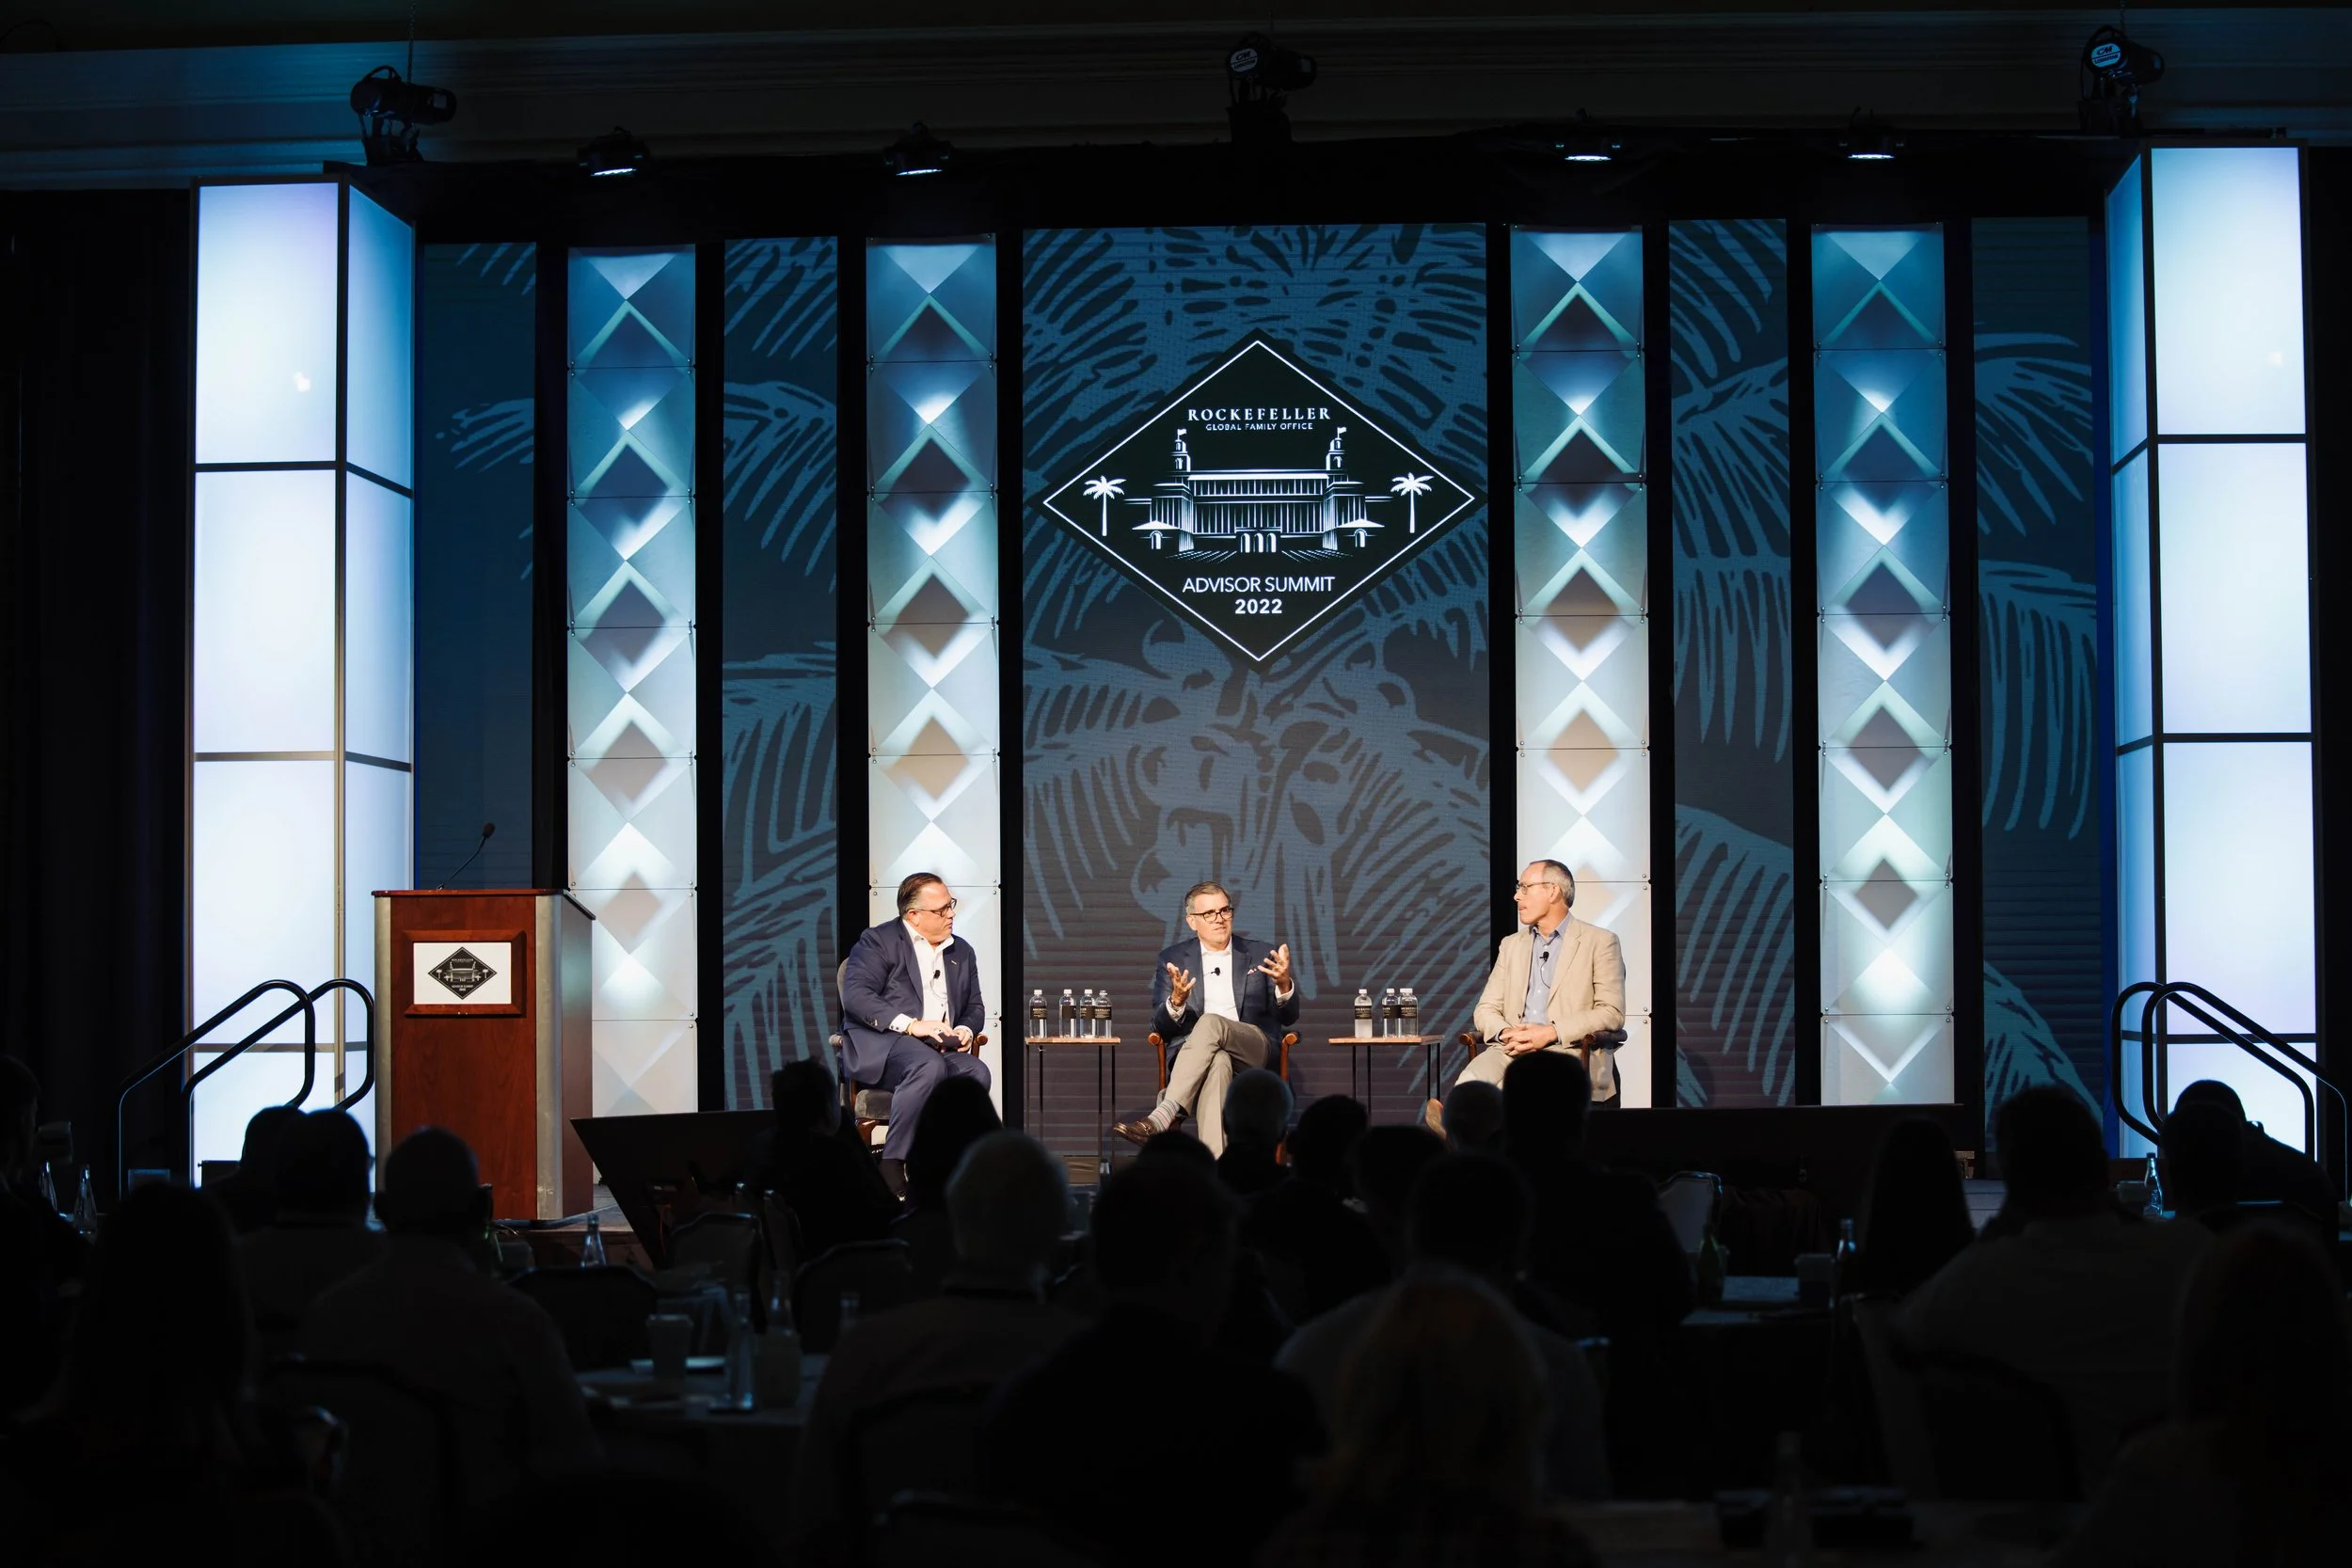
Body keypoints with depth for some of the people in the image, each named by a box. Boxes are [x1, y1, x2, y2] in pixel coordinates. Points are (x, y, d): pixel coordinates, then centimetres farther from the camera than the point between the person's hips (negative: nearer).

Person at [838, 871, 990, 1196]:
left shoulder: (962, 952, 22)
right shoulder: (878, 941, 3)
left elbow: (975, 1007, 26)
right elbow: (855, 996, -10)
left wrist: (967, 1029, 1)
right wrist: (910, 1025, -20)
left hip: (941, 1048, 6)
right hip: (877, 1046, -5)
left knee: (977, 1072, -27)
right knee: (929, 1066, -37)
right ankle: (891, 1167, -32)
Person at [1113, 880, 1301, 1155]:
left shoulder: (1260, 955, 16)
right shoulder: (1173, 959, 15)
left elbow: (1288, 1018, 10)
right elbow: (1160, 1028, 9)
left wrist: (1284, 985, -13)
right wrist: (1176, 1001, -15)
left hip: (1253, 1051, 0)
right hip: (1191, 1054, 0)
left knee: (1210, 1022, -34)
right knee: (1217, 1063, -39)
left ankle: (1162, 1117, -45)